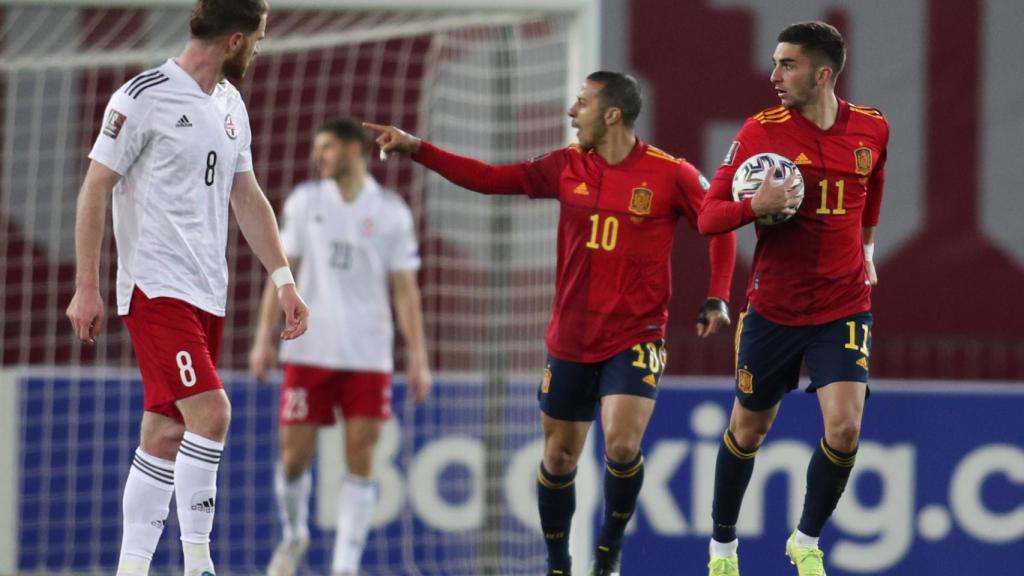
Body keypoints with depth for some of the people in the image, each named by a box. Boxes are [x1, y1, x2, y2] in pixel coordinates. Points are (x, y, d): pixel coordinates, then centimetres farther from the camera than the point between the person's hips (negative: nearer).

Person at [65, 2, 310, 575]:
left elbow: (247, 198, 20)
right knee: (211, 410, -18)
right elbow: (95, 190, -8)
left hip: (207, 292, 8)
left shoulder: (230, 104, 13)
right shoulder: (143, 98, -10)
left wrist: (284, 279, 15)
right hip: (157, 287, -8)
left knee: (167, 432, 7)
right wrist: (87, 288, -11)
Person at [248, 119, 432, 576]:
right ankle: (294, 535, 26)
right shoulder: (305, 201, 6)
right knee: (295, 454, 0)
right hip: (309, 350, 1)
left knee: (360, 460, -5)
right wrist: (264, 339, 1)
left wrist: (418, 360, -2)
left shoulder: (390, 212, 2)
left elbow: (405, 289, 3)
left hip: (368, 354, -1)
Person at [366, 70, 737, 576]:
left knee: (622, 444, -21)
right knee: (558, 457, 8)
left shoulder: (671, 174, -8)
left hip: (635, 339, -4)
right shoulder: (567, 167, 2)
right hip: (570, 340, 4)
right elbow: (488, 178, 5)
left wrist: (717, 298, -8)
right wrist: (415, 148, 0)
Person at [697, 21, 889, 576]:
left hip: (844, 306, 1)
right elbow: (708, 217, -9)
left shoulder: (871, 129, -3)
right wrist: (755, 205, -26)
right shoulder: (761, 130, -10)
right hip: (773, 309, -1)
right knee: (748, 430, 10)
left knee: (844, 427, -15)